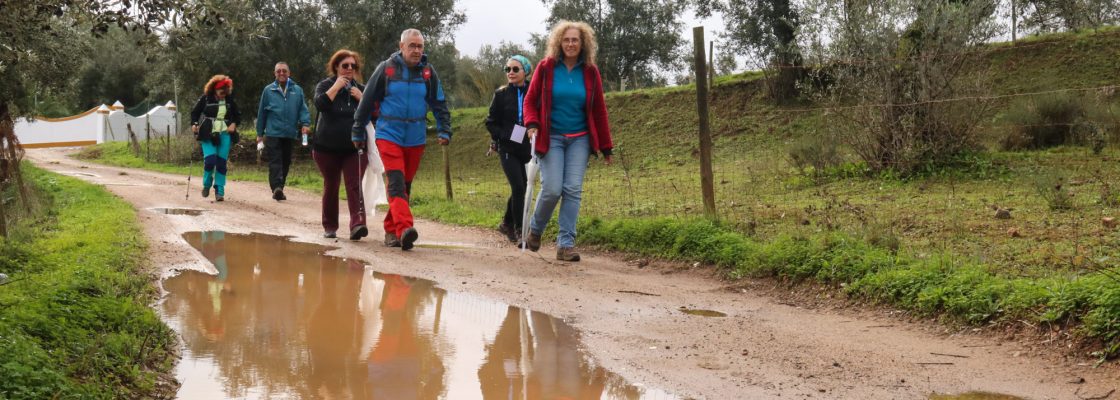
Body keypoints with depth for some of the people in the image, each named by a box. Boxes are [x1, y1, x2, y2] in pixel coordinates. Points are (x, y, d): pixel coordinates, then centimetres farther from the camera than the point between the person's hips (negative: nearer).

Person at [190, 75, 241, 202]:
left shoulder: (230, 101, 5)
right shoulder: (205, 98, -1)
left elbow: (237, 115, 17)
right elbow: (194, 112, 8)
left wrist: (234, 124, -2)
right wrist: (194, 124, -8)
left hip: (224, 135, 2)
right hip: (208, 134, -2)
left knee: (222, 162, -1)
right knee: (209, 160, -14)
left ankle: (219, 191, 7)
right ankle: (207, 185, 12)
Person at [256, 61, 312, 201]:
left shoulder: (297, 90, 7)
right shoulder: (268, 90, 5)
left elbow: (303, 109, 5)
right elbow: (262, 112, 9)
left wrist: (305, 123, -15)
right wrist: (260, 133, 9)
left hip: (290, 133, 3)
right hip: (273, 133, -3)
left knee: (286, 162, 10)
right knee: (275, 162, -12)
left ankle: (279, 189, 20)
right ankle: (276, 188, -24)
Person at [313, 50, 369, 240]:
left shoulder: (361, 89, 11)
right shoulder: (325, 85, 3)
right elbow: (320, 104, -18)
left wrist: (361, 98, -10)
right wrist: (337, 86, -16)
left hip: (354, 148, 1)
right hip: (327, 147, -1)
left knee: (354, 186, -13)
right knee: (331, 187, 8)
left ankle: (357, 224, -25)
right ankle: (329, 227, 19)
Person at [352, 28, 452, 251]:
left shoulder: (428, 73, 5)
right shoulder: (386, 68, -3)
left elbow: (439, 105, 13)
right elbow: (367, 101, 4)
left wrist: (444, 131, 2)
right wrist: (358, 133, 6)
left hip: (415, 140, 4)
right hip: (388, 136, -4)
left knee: (405, 185, 10)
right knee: (396, 182, -18)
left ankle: (392, 230, 21)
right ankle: (404, 228, -30)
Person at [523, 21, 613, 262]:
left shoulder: (590, 71, 1)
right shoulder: (546, 67, -3)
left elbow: (599, 110, 6)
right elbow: (530, 100, 4)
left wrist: (605, 147, 7)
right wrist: (532, 124, -15)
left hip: (579, 139, 2)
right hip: (551, 138, -2)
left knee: (573, 190, -5)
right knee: (552, 190, -9)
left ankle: (566, 243, 0)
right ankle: (535, 230, 18)